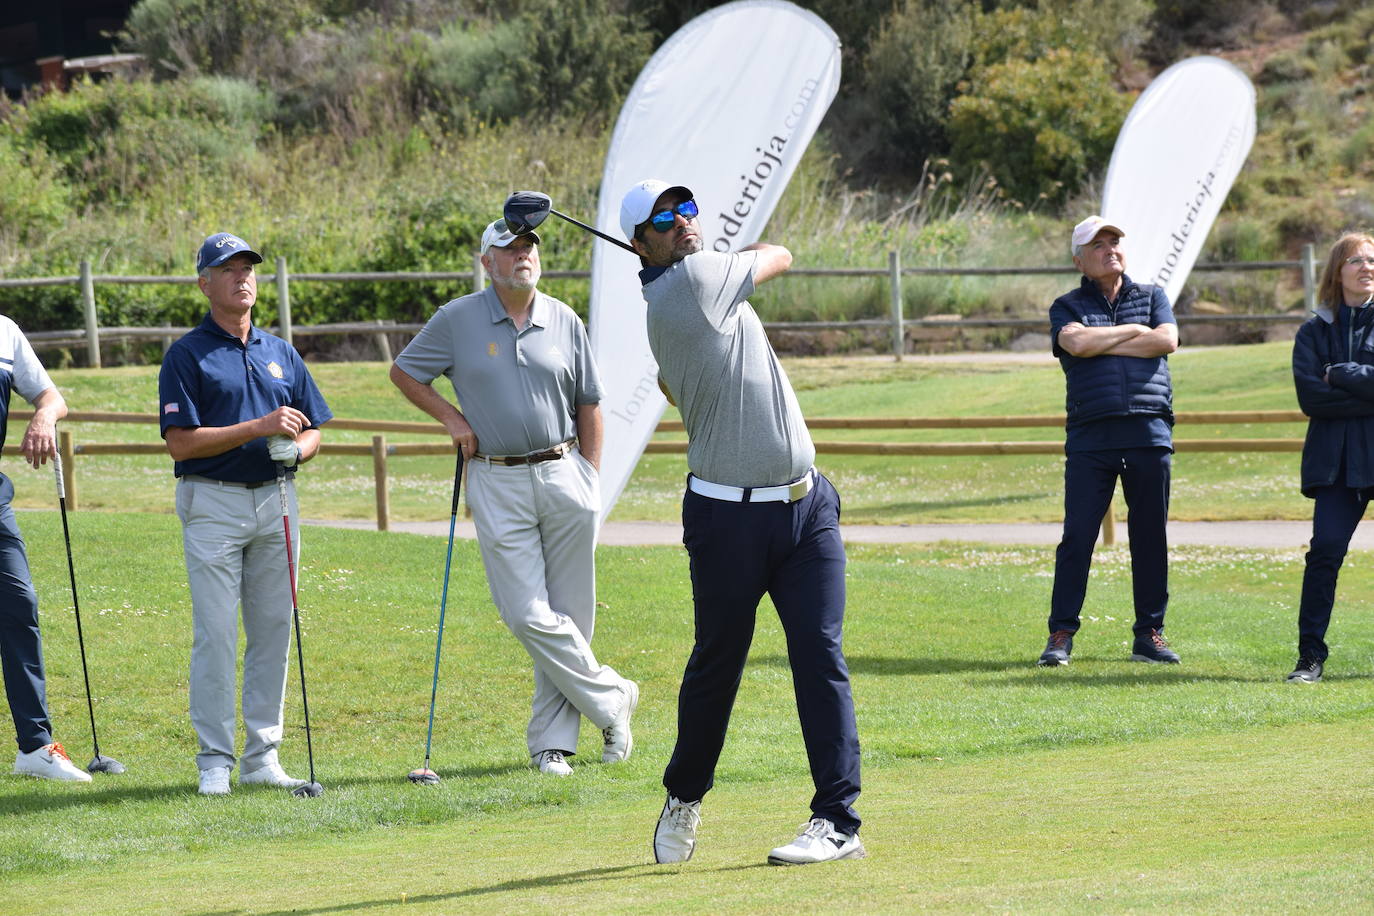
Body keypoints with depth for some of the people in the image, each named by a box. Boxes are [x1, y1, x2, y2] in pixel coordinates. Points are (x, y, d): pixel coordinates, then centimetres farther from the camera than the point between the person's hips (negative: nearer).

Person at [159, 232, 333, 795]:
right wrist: (260, 428, -17)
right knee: (216, 633, -6)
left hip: (275, 499, 5)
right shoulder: (186, 356, -3)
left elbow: (313, 429, 17)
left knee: (274, 631, 6)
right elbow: (181, 443, -11)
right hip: (212, 503, -5)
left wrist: (297, 447, -8)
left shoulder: (281, 354, 14)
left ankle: (263, 757, 12)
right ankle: (215, 761, -1)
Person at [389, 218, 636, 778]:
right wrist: (453, 419, 1)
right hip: (497, 484, -2)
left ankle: (551, 740, 10)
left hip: (564, 477, 2)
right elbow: (403, 373, 12)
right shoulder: (458, 320, 1)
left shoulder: (564, 322, 7)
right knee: (529, 616, -10)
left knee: (570, 615, 2)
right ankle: (611, 699, 7)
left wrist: (591, 480, 9)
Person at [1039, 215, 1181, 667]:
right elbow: (1076, 343, -11)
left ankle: (1149, 635, 10)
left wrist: (1102, 343, -3)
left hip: (1149, 431, 2)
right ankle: (1061, 635, -1)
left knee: (1151, 539, 3)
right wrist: (1134, 332, -2)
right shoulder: (1067, 307, 10)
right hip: (1090, 438, -2)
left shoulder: (1152, 298, 16)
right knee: (1077, 537, -5)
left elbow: (1167, 341, -3)